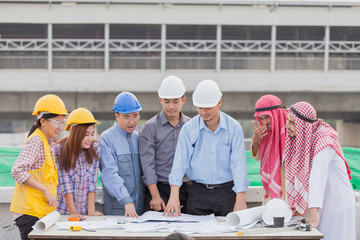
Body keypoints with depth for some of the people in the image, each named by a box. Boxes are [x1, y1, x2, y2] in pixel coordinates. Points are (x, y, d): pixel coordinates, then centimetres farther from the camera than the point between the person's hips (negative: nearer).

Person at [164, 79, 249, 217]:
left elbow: (238, 163, -9)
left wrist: (240, 199, -19)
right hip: (198, 192, 1)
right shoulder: (188, 128, 0)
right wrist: (174, 196, -20)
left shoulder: (233, 128, -3)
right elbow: (180, 162, -7)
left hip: (226, 191, -1)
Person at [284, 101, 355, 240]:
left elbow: (318, 176, -32)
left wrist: (314, 210, -39)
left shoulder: (324, 140, -22)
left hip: (337, 206, -8)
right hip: (322, 207, 8)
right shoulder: (301, 139, 4)